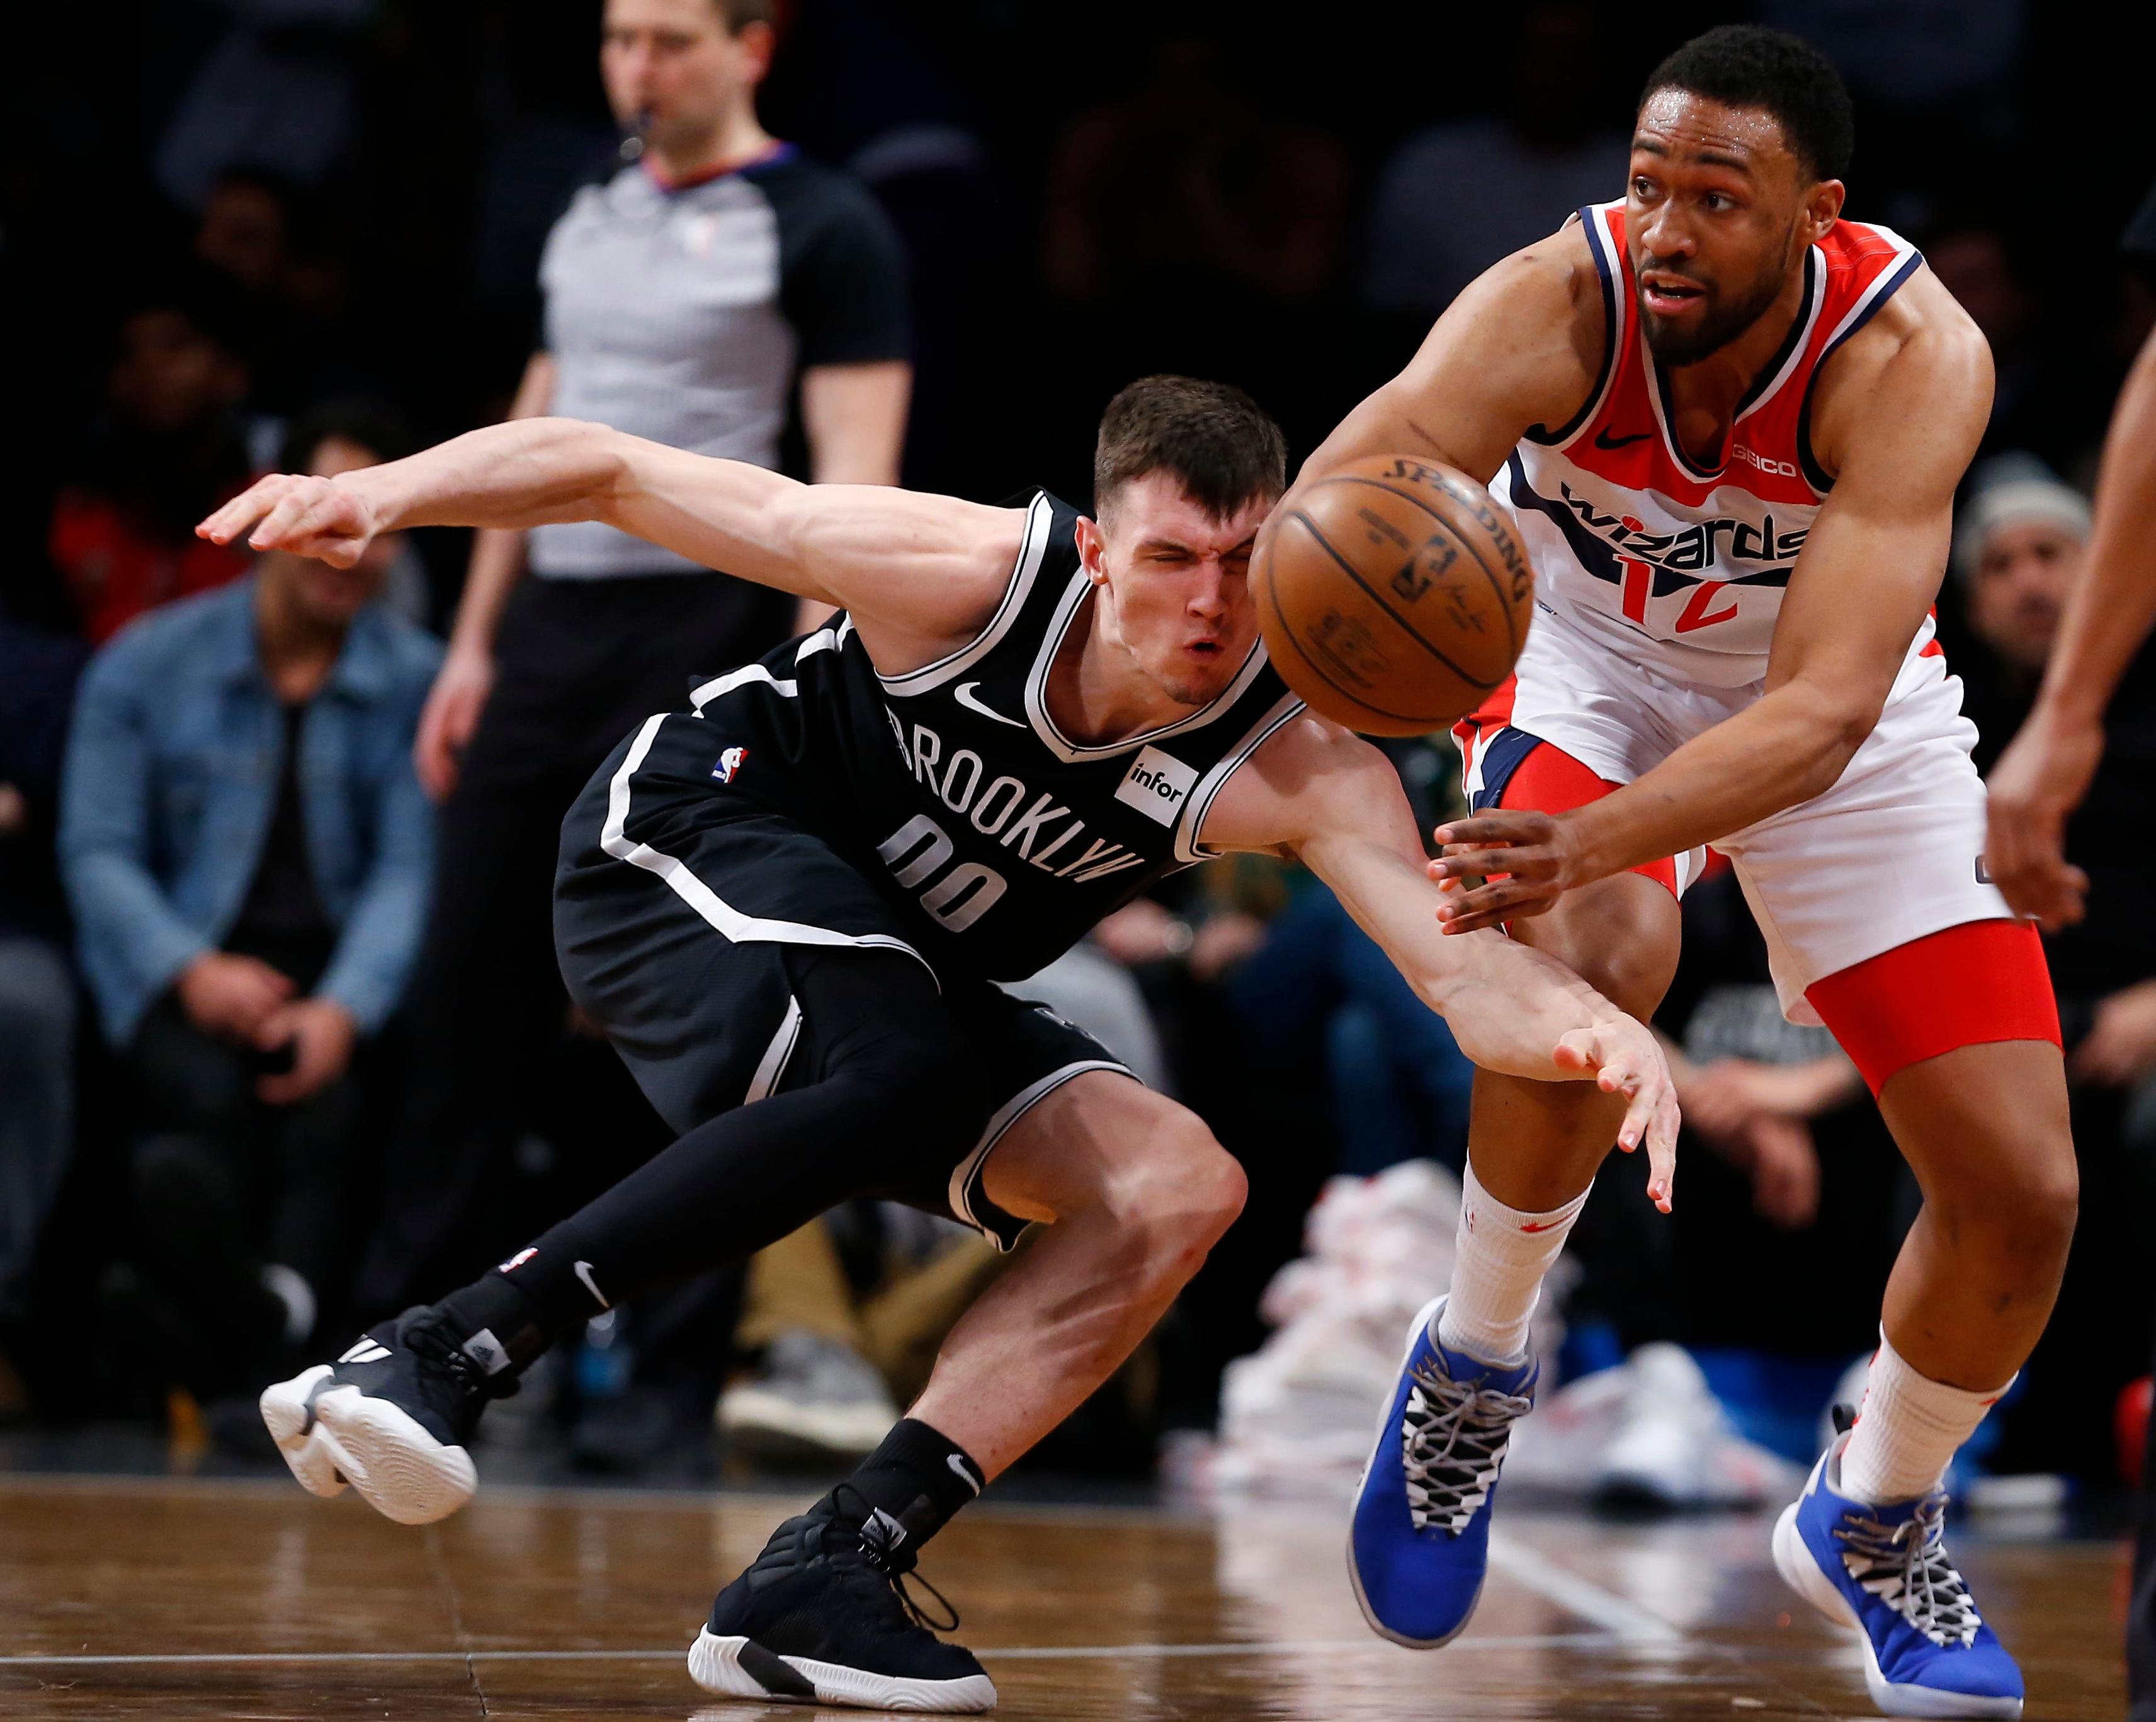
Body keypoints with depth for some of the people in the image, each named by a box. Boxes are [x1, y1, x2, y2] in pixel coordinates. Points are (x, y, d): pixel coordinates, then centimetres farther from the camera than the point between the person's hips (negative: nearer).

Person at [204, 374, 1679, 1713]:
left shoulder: (1296, 763, -20)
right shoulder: (973, 576, -27)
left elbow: (1464, 965, -33)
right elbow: (607, 471, -19)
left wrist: (1596, 1027, -55)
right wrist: (380, 496, -30)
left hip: (902, 970, 6)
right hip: (685, 838, -5)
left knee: (1179, 1188, -13)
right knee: (908, 1082, -35)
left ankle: (824, 1577, -16)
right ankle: (434, 1357, -38)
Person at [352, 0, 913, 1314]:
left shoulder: (823, 230, -6)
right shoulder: (591, 218, 16)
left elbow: (853, 473, -12)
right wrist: (474, 641, 17)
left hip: (702, 628, -7)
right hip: (551, 631, 7)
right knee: (475, 970, 6)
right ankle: (399, 1300, 13)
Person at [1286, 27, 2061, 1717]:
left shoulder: (1910, 357, -34)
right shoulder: (1557, 305, -32)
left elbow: (1823, 713, -43)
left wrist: (1586, 842, -59)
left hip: (1839, 721, 1)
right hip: (1591, 665, -1)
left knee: (2024, 1194, -5)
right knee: (1589, 964, -36)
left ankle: (1874, 1520, 26)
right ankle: (1473, 1371, -9)